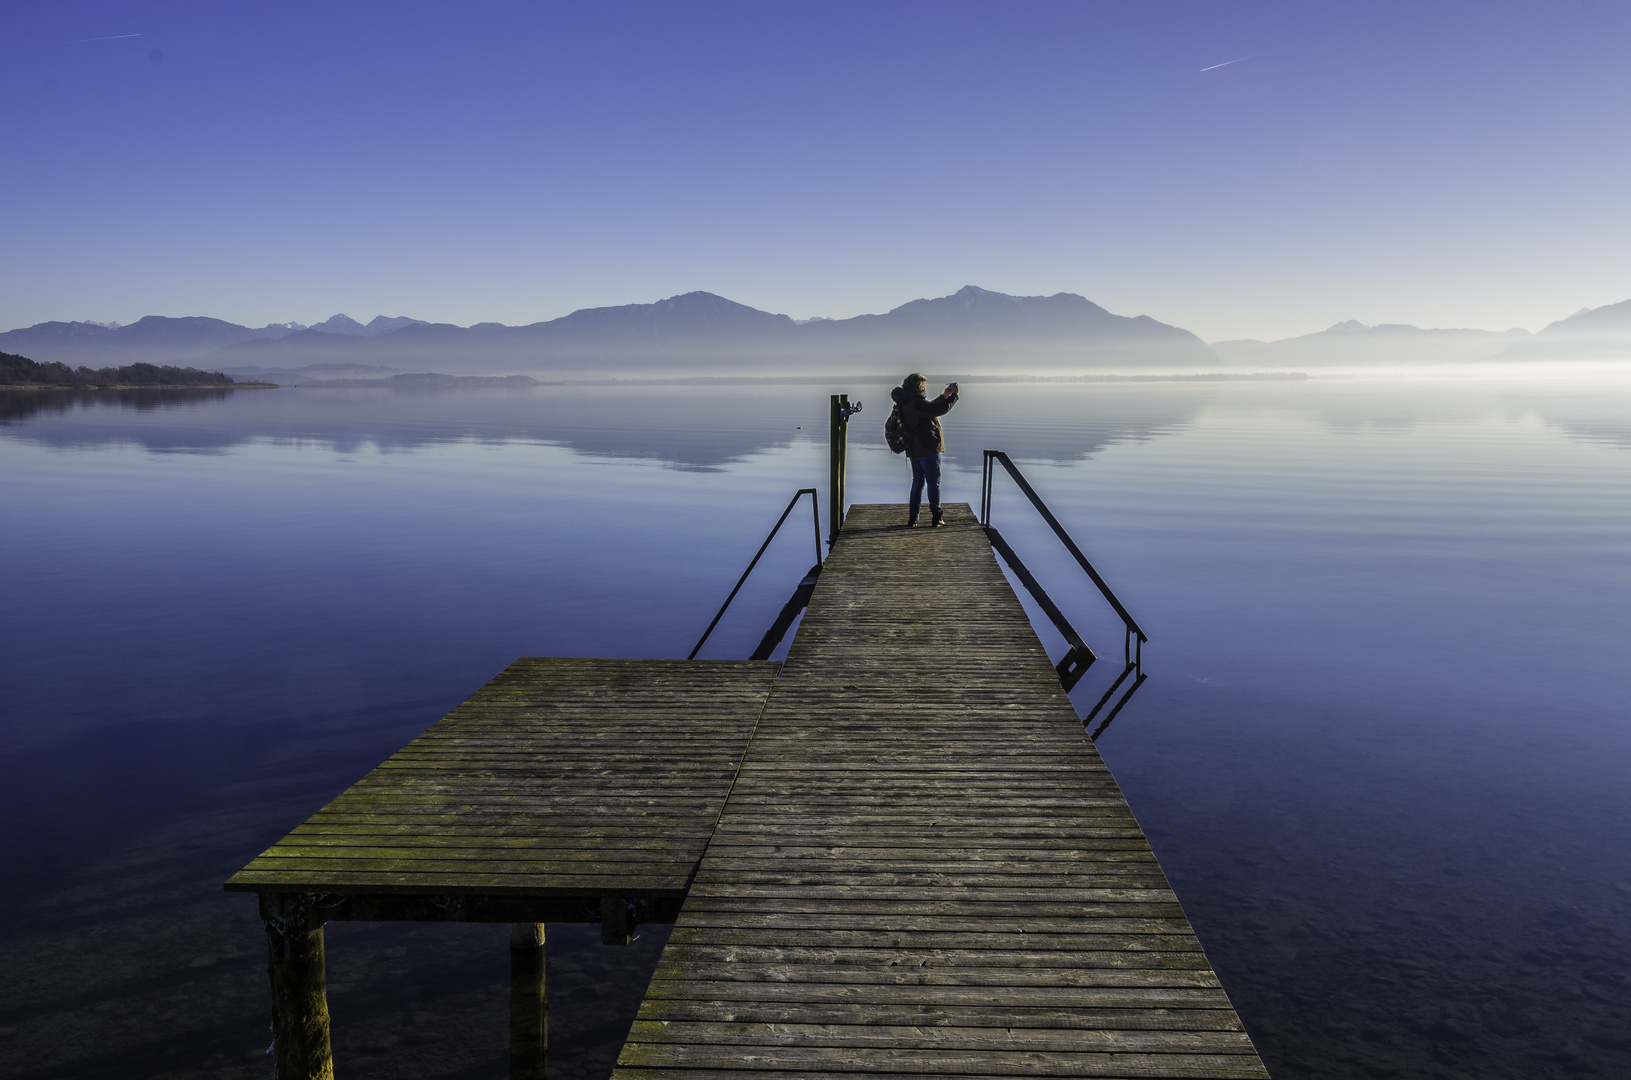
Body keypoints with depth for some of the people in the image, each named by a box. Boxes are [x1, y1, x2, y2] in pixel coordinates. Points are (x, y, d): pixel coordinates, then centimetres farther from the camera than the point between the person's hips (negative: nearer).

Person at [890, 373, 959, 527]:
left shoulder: (906, 402, 11)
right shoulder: (916, 402, -19)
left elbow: (930, 408, 22)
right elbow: (940, 409, -21)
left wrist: (944, 396, 18)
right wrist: (953, 395, -8)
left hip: (914, 450, 9)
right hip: (928, 449, -9)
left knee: (917, 482, 14)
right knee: (934, 482, 1)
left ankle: (912, 518, 13)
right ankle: (936, 517, 6)